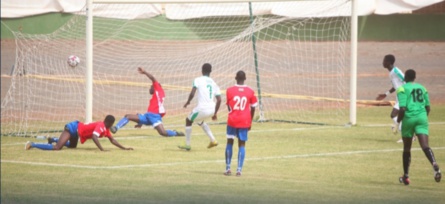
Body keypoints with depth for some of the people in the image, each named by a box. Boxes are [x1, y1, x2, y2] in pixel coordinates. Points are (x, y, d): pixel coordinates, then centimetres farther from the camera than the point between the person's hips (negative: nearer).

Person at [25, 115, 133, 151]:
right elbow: (94, 137, -35)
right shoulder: (101, 126, -20)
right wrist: (102, 150, -39)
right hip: (73, 128, -10)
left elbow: (112, 140, 16)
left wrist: (124, 148, 9)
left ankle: (53, 139, 34)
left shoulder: (106, 129, 9)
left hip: (77, 128, 10)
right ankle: (32, 144, -17)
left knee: (72, 146, 37)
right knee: (57, 148, -22)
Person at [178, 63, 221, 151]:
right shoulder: (214, 83, 15)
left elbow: (192, 94, -12)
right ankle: (213, 140, 27)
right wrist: (215, 114, 19)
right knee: (199, 120, 36)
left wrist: (188, 102, 8)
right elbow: (219, 100, 11)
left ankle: (187, 145, 23)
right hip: (212, 109, 5)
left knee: (188, 120, 22)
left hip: (202, 108, -5)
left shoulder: (198, 80, -1)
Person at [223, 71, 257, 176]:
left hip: (232, 120, 0)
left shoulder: (229, 90, -4)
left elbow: (228, 106, 4)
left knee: (229, 142, 14)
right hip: (245, 121, 0)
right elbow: (253, 108, 2)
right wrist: (250, 122, 13)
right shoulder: (250, 92, -2)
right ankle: (239, 169, -2)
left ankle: (228, 168, 13)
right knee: (242, 144, 5)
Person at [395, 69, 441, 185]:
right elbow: (428, 107, 15)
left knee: (407, 148, 13)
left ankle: (405, 176, 22)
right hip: (422, 118, 3)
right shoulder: (422, 88, 15)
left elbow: (403, 108, -11)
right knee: (425, 146, -10)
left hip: (409, 118, -2)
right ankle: (434, 164, -39)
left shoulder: (402, 89, 0)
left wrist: (399, 119, 6)